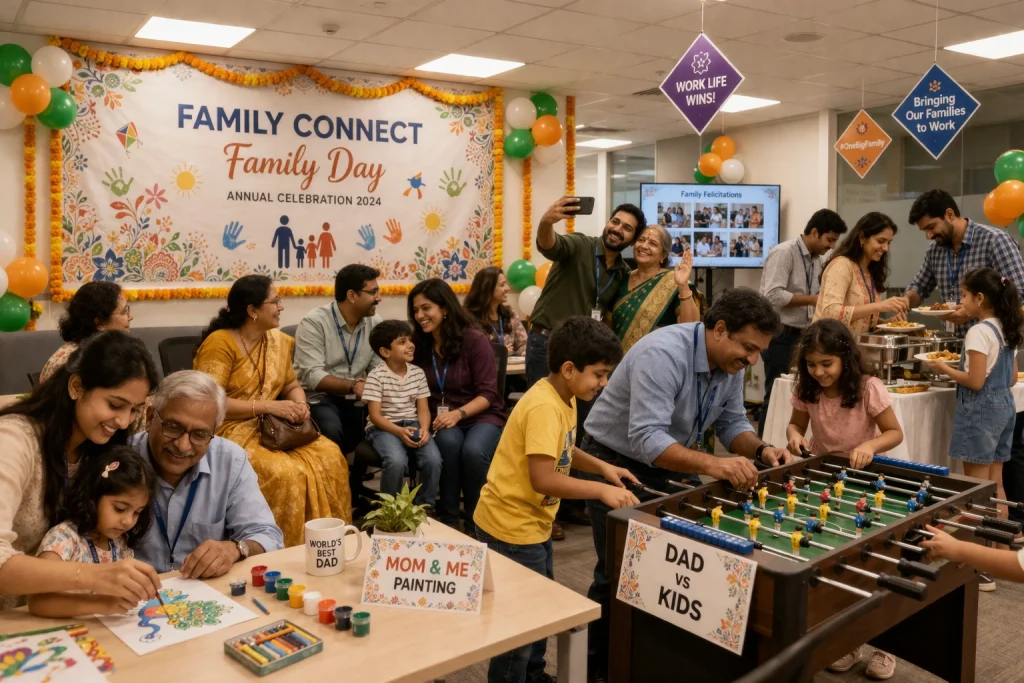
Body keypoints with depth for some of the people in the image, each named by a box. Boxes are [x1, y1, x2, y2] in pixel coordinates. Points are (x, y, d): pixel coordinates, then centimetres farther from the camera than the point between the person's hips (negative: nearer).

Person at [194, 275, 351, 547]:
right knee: (286, 473, -30)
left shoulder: (279, 341, 8)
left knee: (329, 456, -16)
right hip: (230, 432, -6)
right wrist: (267, 405, -23)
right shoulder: (220, 343, -14)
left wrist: (300, 404, -8)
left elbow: (292, 385, 16)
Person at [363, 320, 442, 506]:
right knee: (397, 461, -33)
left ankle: (425, 507, -3)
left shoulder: (418, 373, 5)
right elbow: (375, 415, -11)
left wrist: (424, 429, -18)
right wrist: (399, 431, -26)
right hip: (383, 427, -4)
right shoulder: (376, 376, -9)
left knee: (433, 459, -23)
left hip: (412, 424, 4)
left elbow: (423, 409, 4)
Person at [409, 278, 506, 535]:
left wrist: (458, 413, -25)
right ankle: (448, 519, -18)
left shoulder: (475, 340, -10)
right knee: (449, 442, -32)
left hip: (481, 416, -2)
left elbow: (487, 393, -12)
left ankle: (476, 523, -11)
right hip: (440, 419, 2)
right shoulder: (418, 344, 2)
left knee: (473, 451, -33)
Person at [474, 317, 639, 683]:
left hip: (532, 523, 10)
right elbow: (543, 478, -31)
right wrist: (601, 490, -26)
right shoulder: (544, 407, -27)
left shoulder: (563, 397, 4)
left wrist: (602, 467, 5)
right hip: (511, 526, -10)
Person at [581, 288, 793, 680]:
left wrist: (760, 450, -16)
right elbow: (645, 439, -39)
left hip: (671, 461, 8)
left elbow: (731, 423, 4)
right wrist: (711, 465, -49)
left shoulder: (732, 363, -6)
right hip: (616, 463, -7)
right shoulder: (663, 354, -32)